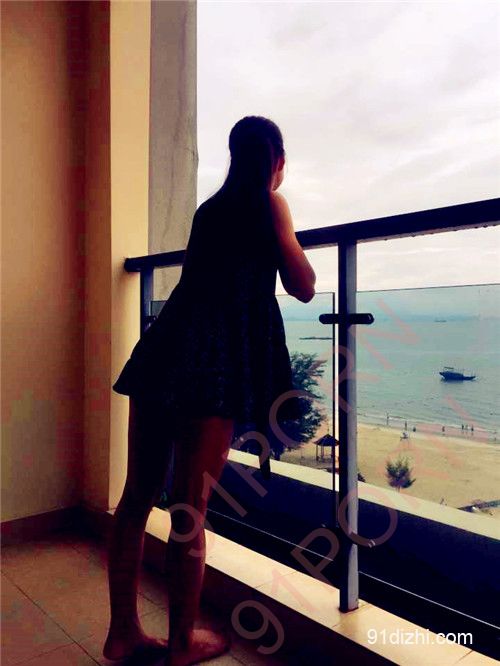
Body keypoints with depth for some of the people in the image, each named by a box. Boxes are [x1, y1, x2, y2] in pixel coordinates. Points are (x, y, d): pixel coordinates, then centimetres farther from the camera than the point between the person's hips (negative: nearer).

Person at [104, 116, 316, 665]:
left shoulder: (209, 208, 23)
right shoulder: (271, 204, 6)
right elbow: (303, 287, 7)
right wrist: (290, 241, 26)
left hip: (166, 347, 7)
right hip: (217, 358, -6)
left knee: (137, 497, 9)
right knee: (190, 508, 1)